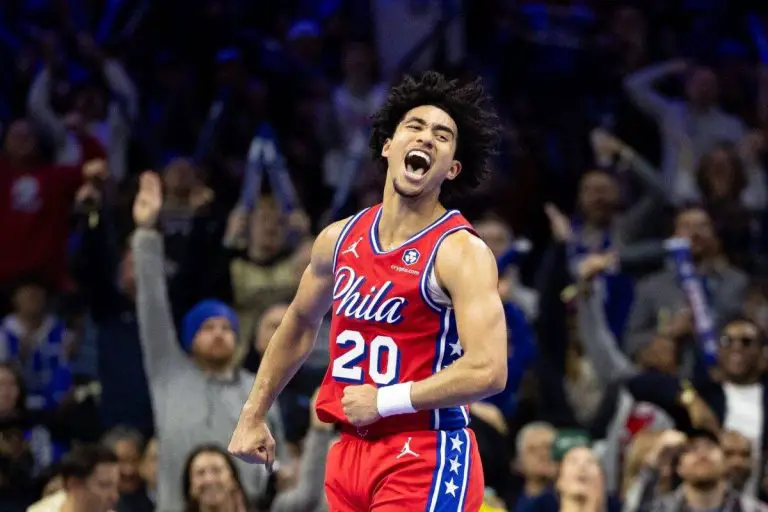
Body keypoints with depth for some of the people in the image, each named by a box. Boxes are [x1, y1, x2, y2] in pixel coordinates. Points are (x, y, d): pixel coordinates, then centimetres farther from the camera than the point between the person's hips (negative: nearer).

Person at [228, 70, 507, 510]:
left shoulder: (461, 252, -13)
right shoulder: (340, 239, 7)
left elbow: (488, 371, -23)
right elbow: (300, 325, 26)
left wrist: (384, 400, -18)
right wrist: (253, 416, 25)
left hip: (426, 459, -7)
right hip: (351, 452, 7)